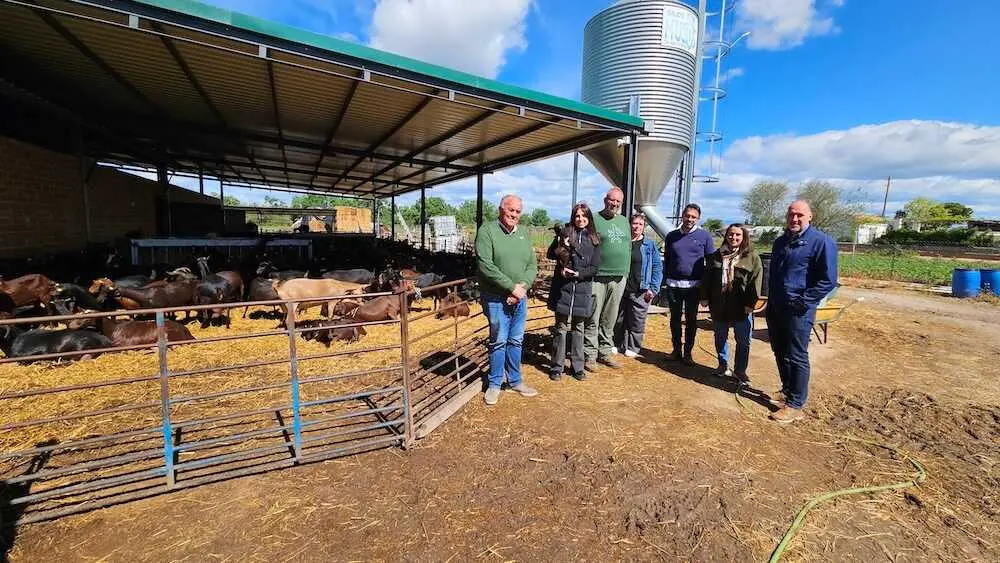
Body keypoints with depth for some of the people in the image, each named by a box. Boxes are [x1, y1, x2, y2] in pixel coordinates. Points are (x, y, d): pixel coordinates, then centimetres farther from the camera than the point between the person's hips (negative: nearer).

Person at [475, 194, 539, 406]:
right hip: (496, 298, -5)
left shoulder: (524, 234, 11)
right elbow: (485, 266, -17)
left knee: (516, 341, 14)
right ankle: (494, 384, 20)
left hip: (520, 298, 6)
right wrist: (512, 287, -17)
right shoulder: (487, 231, -8)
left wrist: (523, 286, -11)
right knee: (499, 341, 3)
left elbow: (532, 265, 8)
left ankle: (515, 381, 30)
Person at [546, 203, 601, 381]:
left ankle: (578, 367, 22)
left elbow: (594, 268, 1)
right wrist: (561, 248, -17)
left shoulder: (594, 239, 5)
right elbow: (550, 254, 1)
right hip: (562, 288, -1)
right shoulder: (565, 233, 2)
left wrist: (578, 273, -13)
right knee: (561, 327, 3)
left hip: (582, 289, 2)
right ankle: (557, 367, 14)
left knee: (578, 328, 11)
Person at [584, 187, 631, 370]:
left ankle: (605, 352, 24)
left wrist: (626, 272, 16)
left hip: (619, 278, 6)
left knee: (610, 320, 13)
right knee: (593, 320, 0)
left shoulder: (624, 221, 16)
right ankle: (590, 355, 10)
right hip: (597, 277, -5)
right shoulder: (594, 219, -3)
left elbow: (629, 247, 21)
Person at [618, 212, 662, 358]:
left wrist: (653, 288, -7)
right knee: (619, 319, 11)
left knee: (637, 321, 5)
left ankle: (633, 347, 20)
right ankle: (619, 344, 26)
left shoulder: (650, 245, 1)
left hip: (640, 291, -2)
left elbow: (657, 268, 0)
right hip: (621, 288, 2)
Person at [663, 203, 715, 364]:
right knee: (675, 318, 10)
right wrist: (665, 281, 7)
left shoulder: (704, 236, -1)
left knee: (691, 319, 6)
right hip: (673, 284, 2)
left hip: (694, 285, -2)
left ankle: (688, 353, 17)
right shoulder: (671, 236, 6)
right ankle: (676, 350, 22)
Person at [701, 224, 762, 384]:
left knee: (743, 341, 6)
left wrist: (750, 303, -13)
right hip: (719, 305, 3)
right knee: (720, 338, 14)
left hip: (741, 307, -3)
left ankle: (741, 371, 21)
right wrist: (705, 297, 4)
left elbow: (756, 281, -7)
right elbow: (707, 278, 9)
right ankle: (723, 365, 31)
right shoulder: (717, 255, 8)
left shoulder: (752, 257, -2)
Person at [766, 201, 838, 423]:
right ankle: (787, 390, 35)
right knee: (780, 353, 17)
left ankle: (795, 405, 10)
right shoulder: (781, 242, 12)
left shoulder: (821, 241, -10)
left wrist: (803, 302, -16)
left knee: (797, 357, 0)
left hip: (798, 311, -7)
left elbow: (828, 280, -14)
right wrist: (771, 300, 15)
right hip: (775, 308, 7)